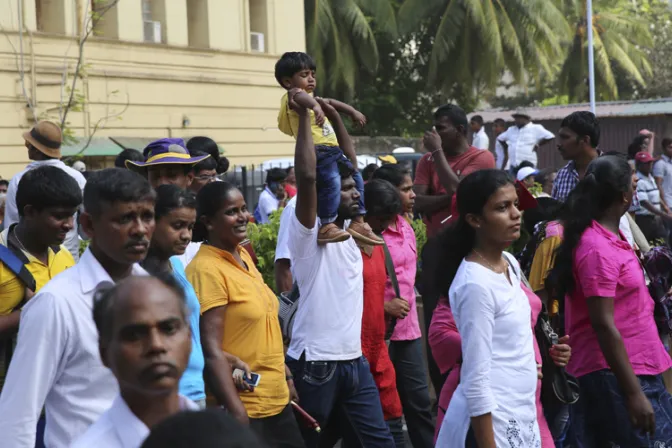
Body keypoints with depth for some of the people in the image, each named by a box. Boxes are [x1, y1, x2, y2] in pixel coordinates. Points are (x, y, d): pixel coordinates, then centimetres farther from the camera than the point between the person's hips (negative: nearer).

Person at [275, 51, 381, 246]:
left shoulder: (312, 98, 28)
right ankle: (326, 226, -29)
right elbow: (299, 95, -30)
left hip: (333, 151, 11)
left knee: (355, 178, 14)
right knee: (331, 182, -27)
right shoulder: (292, 96, -4)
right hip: (318, 152, -11)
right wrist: (315, 106, -48)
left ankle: (358, 222, 19)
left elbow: (331, 103, 46)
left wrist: (352, 111, 43)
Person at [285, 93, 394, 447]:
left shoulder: (349, 230, 9)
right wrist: (304, 115, -20)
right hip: (316, 363, -7)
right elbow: (307, 176, -28)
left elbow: (347, 165, 14)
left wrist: (335, 118, 7)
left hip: (354, 360, 7)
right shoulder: (308, 234, -12)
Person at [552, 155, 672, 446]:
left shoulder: (608, 236, 9)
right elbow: (604, 325, -23)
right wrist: (634, 393, -23)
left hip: (632, 370, 10)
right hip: (615, 376, -10)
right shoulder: (597, 249, -20)